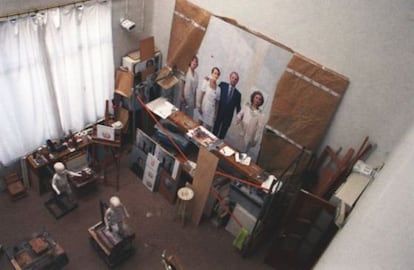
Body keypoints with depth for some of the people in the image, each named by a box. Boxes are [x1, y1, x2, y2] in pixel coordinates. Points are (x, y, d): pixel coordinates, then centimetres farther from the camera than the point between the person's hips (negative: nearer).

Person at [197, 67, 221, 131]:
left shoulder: (218, 88, 2)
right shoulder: (206, 81, -5)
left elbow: (217, 101, 6)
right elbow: (202, 94, -5)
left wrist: (215, 113, 6)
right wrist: (200, 106, -8)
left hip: (211, 110, 2)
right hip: (204, 107, -2)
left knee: (208, 128, 1)